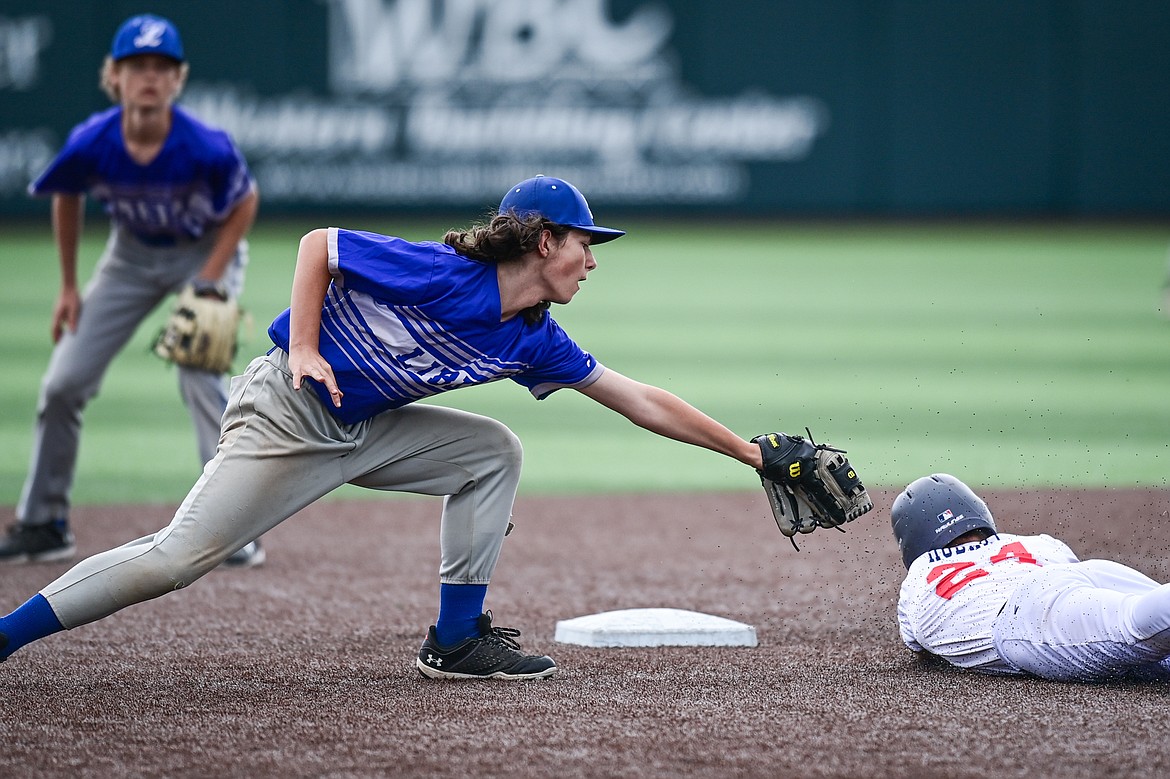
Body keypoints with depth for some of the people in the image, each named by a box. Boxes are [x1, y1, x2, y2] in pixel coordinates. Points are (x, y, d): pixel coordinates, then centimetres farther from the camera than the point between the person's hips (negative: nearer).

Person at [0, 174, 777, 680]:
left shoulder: (533, 340, 2)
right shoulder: (442, 272, -21)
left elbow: (641, 401, 7)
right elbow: (318, 244, -14)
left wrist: (749, 451, 8)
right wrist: (303, 348, -21)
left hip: (362, 430, 8)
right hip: (289, 412, -8)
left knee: (493, 452, 2)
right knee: (177, 557, -16)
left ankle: (456, 639, 5)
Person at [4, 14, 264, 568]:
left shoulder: (207, 148, -32)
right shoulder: (91, 143, -24)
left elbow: (246, 203, -13)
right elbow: (67, 199, -2)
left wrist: (208, 285, -20)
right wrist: (69, 287, 2)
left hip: (207, 253, -4)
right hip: (132, 255, 4)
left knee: (200, 377, -22)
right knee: (63, 383, 0)